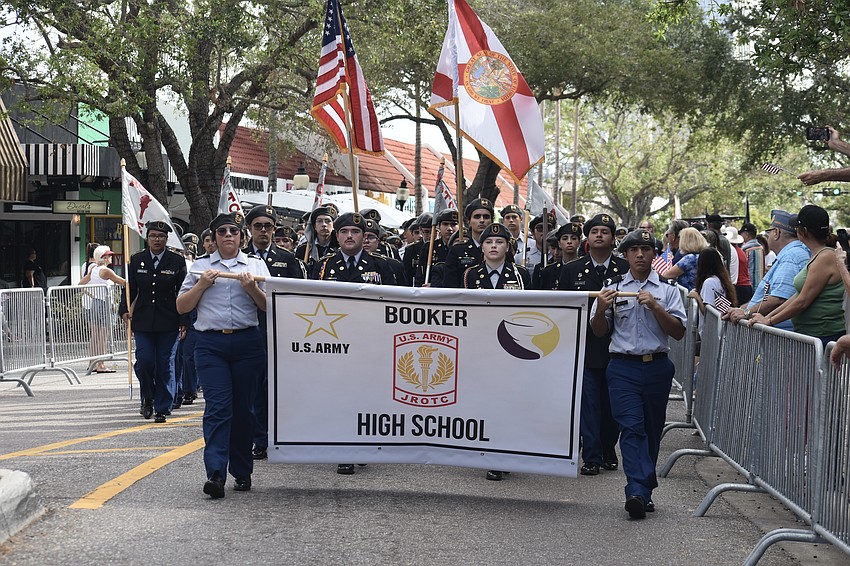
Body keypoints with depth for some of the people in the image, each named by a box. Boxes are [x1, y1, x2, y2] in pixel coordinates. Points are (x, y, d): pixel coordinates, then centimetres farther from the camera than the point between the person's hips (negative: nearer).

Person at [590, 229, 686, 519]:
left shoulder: (667, 289, 9)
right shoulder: (613, 287, 9)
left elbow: (679, 332, 1)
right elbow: (599, 331, 11)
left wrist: (655, 307, -11)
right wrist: (601, 308, -9)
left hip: (657, 367, 2)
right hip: (623, 368, -1)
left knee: (652, 430, 9)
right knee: (632, 427, -13)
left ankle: (643, 489, 20)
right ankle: (638, 492, -20)